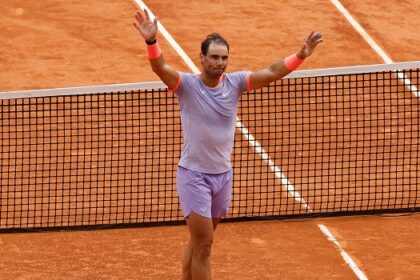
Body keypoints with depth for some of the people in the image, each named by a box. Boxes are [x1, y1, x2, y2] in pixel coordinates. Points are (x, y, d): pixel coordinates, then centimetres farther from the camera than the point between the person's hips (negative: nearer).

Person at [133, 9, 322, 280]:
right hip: (194, 175, -5)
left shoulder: (234, 83, -1)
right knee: (203, 244, -6)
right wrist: (152, 41, -49)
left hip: (223, 174, 5)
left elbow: (272, 72, -10)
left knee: (199, 242, 18)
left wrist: (301, 55, -27)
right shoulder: (187, 84, -12)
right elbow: (160, 67, -29)